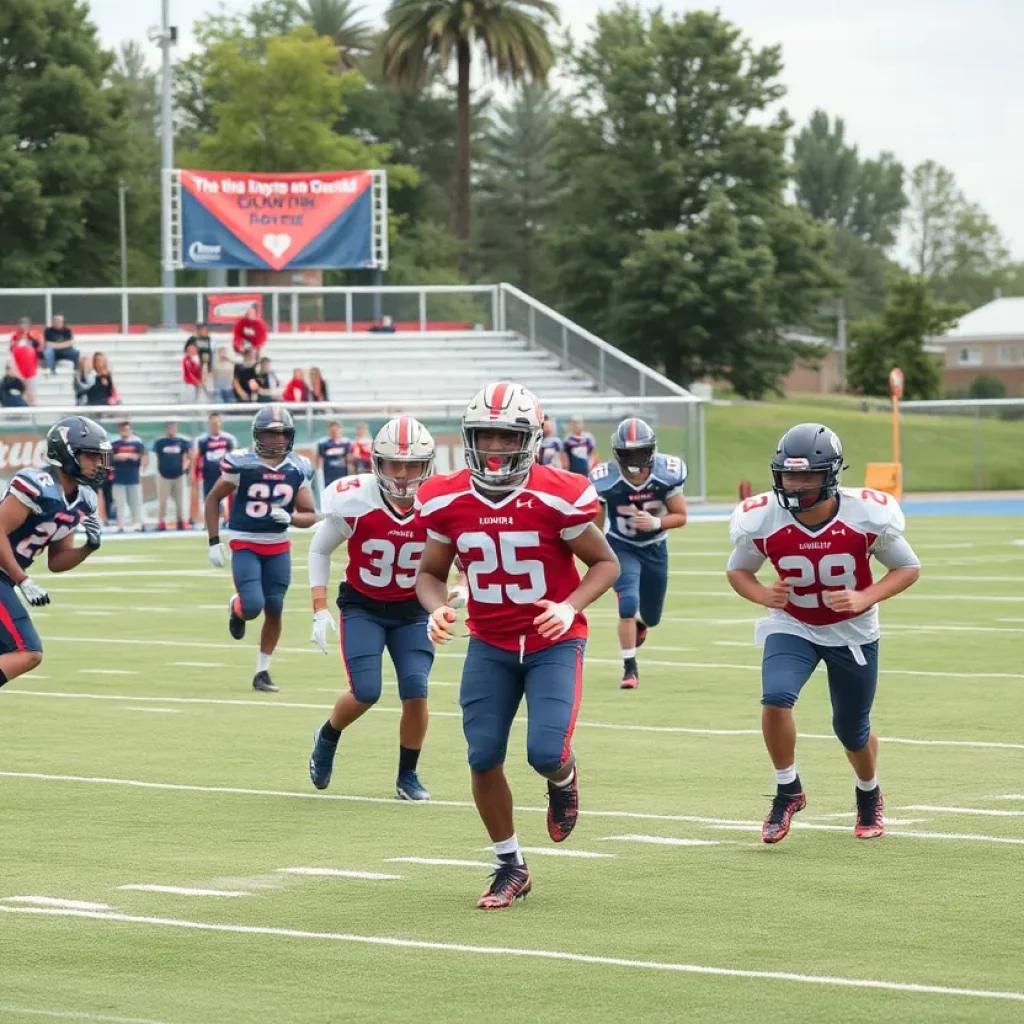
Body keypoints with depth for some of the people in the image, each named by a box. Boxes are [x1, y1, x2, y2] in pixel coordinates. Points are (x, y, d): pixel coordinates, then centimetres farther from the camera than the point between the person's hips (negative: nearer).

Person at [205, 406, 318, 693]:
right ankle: (236, 608, 22)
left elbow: (310, 516, 4)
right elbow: (213, 499, 2)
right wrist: (214, 542, -2)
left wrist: (290, 517, -18)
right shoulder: (241, 464, -11)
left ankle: (262, 672, 16)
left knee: (274, 610, 2)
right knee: (253, 606, -17)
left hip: (279, 548, 3)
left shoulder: (297, 469, -1)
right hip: (245, 545, -3)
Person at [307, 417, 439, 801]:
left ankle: (408, 776, 10)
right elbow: (320, 550, -4)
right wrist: (320, 610, -9)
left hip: (412, 611, 2)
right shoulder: (354, 502, -21)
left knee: (416, 692, -12)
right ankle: (327, 738, 20)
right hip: (362, 606, -2)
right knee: (365, 693, -13)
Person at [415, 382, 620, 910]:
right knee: (483, 757, -3)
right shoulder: (446, 501, -6)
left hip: (553, 643, -3)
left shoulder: (558, 497, -16)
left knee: (546, 752, -16)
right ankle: (511, 867, 16)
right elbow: (431, 572, 7)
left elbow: (605, 562, -5)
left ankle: (563, 780, 24)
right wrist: (437, 609, -16)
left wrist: (570, 607, -22)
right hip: (489, 645, 3)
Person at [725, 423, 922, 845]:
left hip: (853, 631, 0)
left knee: (853, 731, 12)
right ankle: (788, 791, -3)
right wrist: (762, 595, -24)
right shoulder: (761, 520, -21)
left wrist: (864, 598, -27)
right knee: (775, 698, -27)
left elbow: (908, 568, -10)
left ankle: (868, 794, 46)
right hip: (792, 626, 0)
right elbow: (738, 571, -2)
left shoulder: (867, 515, -24)